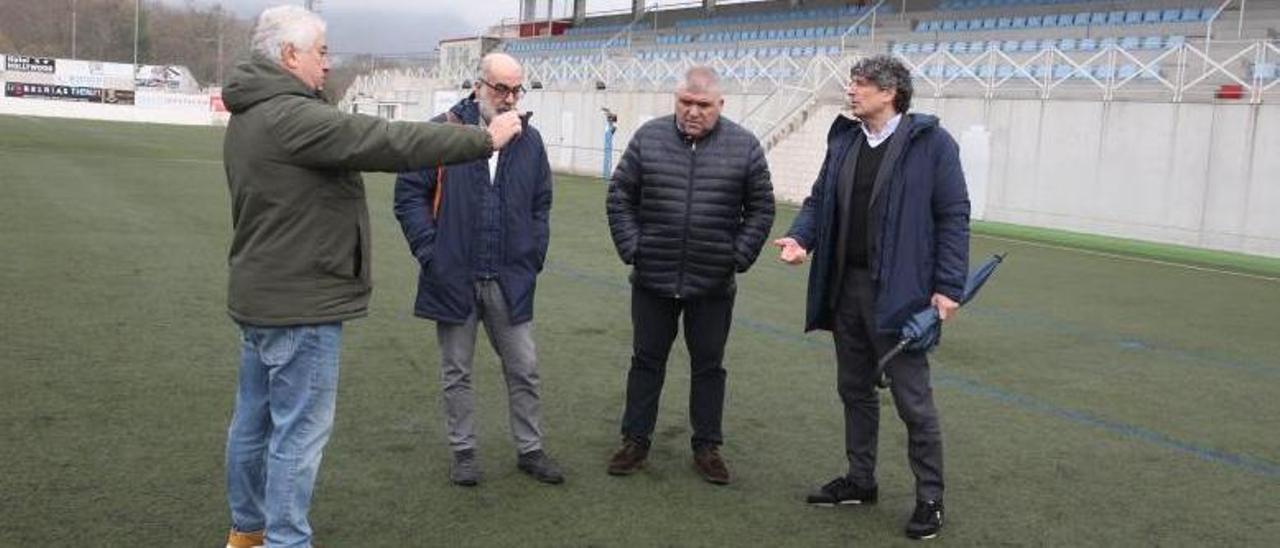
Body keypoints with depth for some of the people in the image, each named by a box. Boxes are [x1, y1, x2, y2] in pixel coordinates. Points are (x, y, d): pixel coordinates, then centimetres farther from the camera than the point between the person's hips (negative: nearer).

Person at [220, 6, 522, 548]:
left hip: (262, 295, 11)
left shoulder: (252, 115, 13)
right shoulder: (290, 116, -21)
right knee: (299, 430, -2)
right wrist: (484, 138, -17)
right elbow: (390, 142, -23)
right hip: (299, 302, -11)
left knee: (255, 418, 18)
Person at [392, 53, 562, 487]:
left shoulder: (530, 141, 6)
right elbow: (409, 192, -4)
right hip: (454, 279, -2)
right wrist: (428, 250, -10)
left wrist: (534, 256, 5)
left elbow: (541, 205, 14)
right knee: (456, 372, 11)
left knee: (524, 369, 9)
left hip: (511, 281, 3)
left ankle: (529, 449, 24)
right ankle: (463, 451, 25)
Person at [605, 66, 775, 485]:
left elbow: (760, 209, 4)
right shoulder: (648, 137, -1)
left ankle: (707, 446, 25)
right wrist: (631, 247, -4)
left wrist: (739, 257, -5)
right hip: (652, 279, 1)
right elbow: (620, 197, 4)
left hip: (713, 285, 0)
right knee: (646, 360, 12)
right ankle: (635, 441, 25)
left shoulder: (744, 146, -2)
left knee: (708, 366, 11)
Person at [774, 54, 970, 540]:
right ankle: (860, 481, 32)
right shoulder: (844, 140, 9)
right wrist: (801, 237, -7)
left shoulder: (930, 142, -9)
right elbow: (819, 200, 13)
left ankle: (930, 498, 17)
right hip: (846, 287, 6)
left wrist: (948, 286, -14)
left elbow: (953, 217, -9)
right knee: (854, 389, 17)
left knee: (913, 399, 3)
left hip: (898, 292, -6)